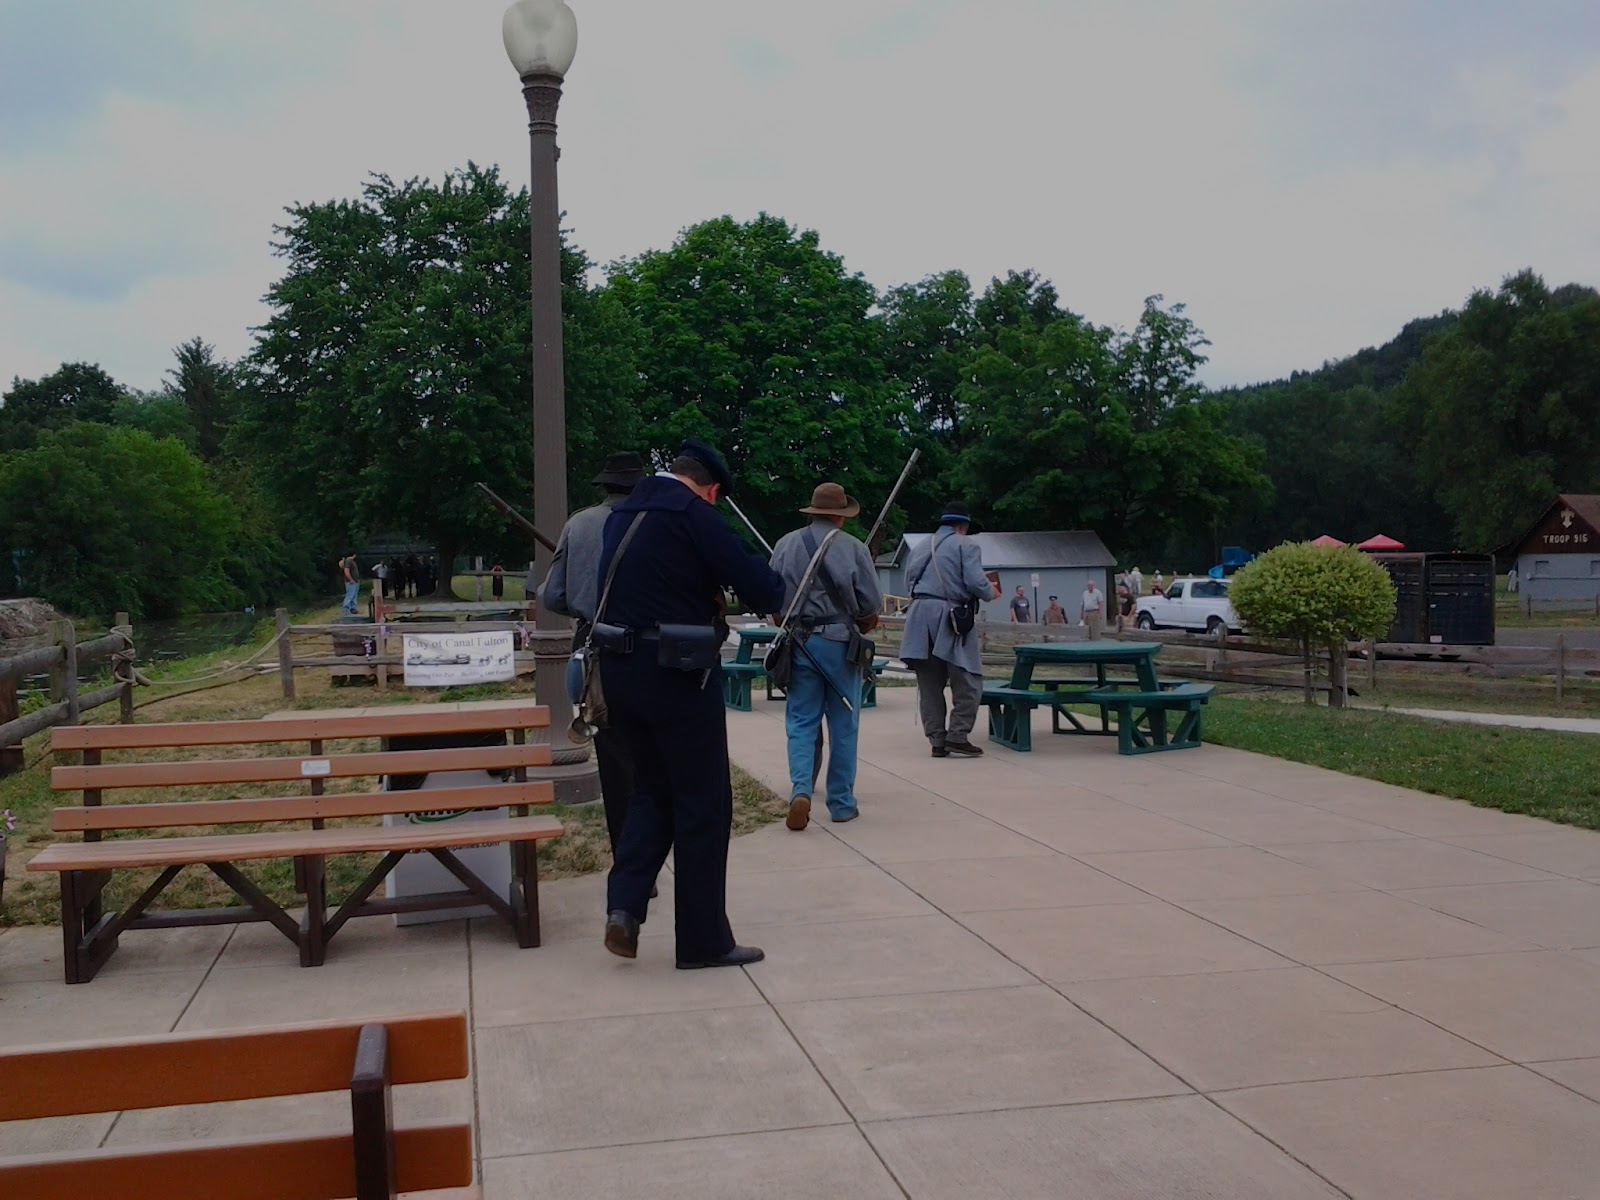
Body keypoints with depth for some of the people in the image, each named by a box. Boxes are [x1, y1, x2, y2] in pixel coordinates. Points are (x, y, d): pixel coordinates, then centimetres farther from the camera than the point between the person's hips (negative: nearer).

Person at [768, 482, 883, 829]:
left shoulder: (786, 544, 0)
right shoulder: (853, 548, -6)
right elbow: (872, 604, -6)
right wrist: (860, 621, 14)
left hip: (799, 643, 2)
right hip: (840, 644, -1)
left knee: (801, 722, 6)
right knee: (843, 726, 8)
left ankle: (800, 790, -13)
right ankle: (841, 803, 14)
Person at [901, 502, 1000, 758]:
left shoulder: (920, 548, 20)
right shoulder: (966, 545, 2)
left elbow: (909, 583, 21)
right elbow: (975, 582, -10)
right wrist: (991, 593, 9)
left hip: (920, 615, 6)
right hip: (949, 616, -6)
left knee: (929, 684, 8)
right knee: (967, 683, 1)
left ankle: (937, 741, 9)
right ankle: (958, 736, -4)